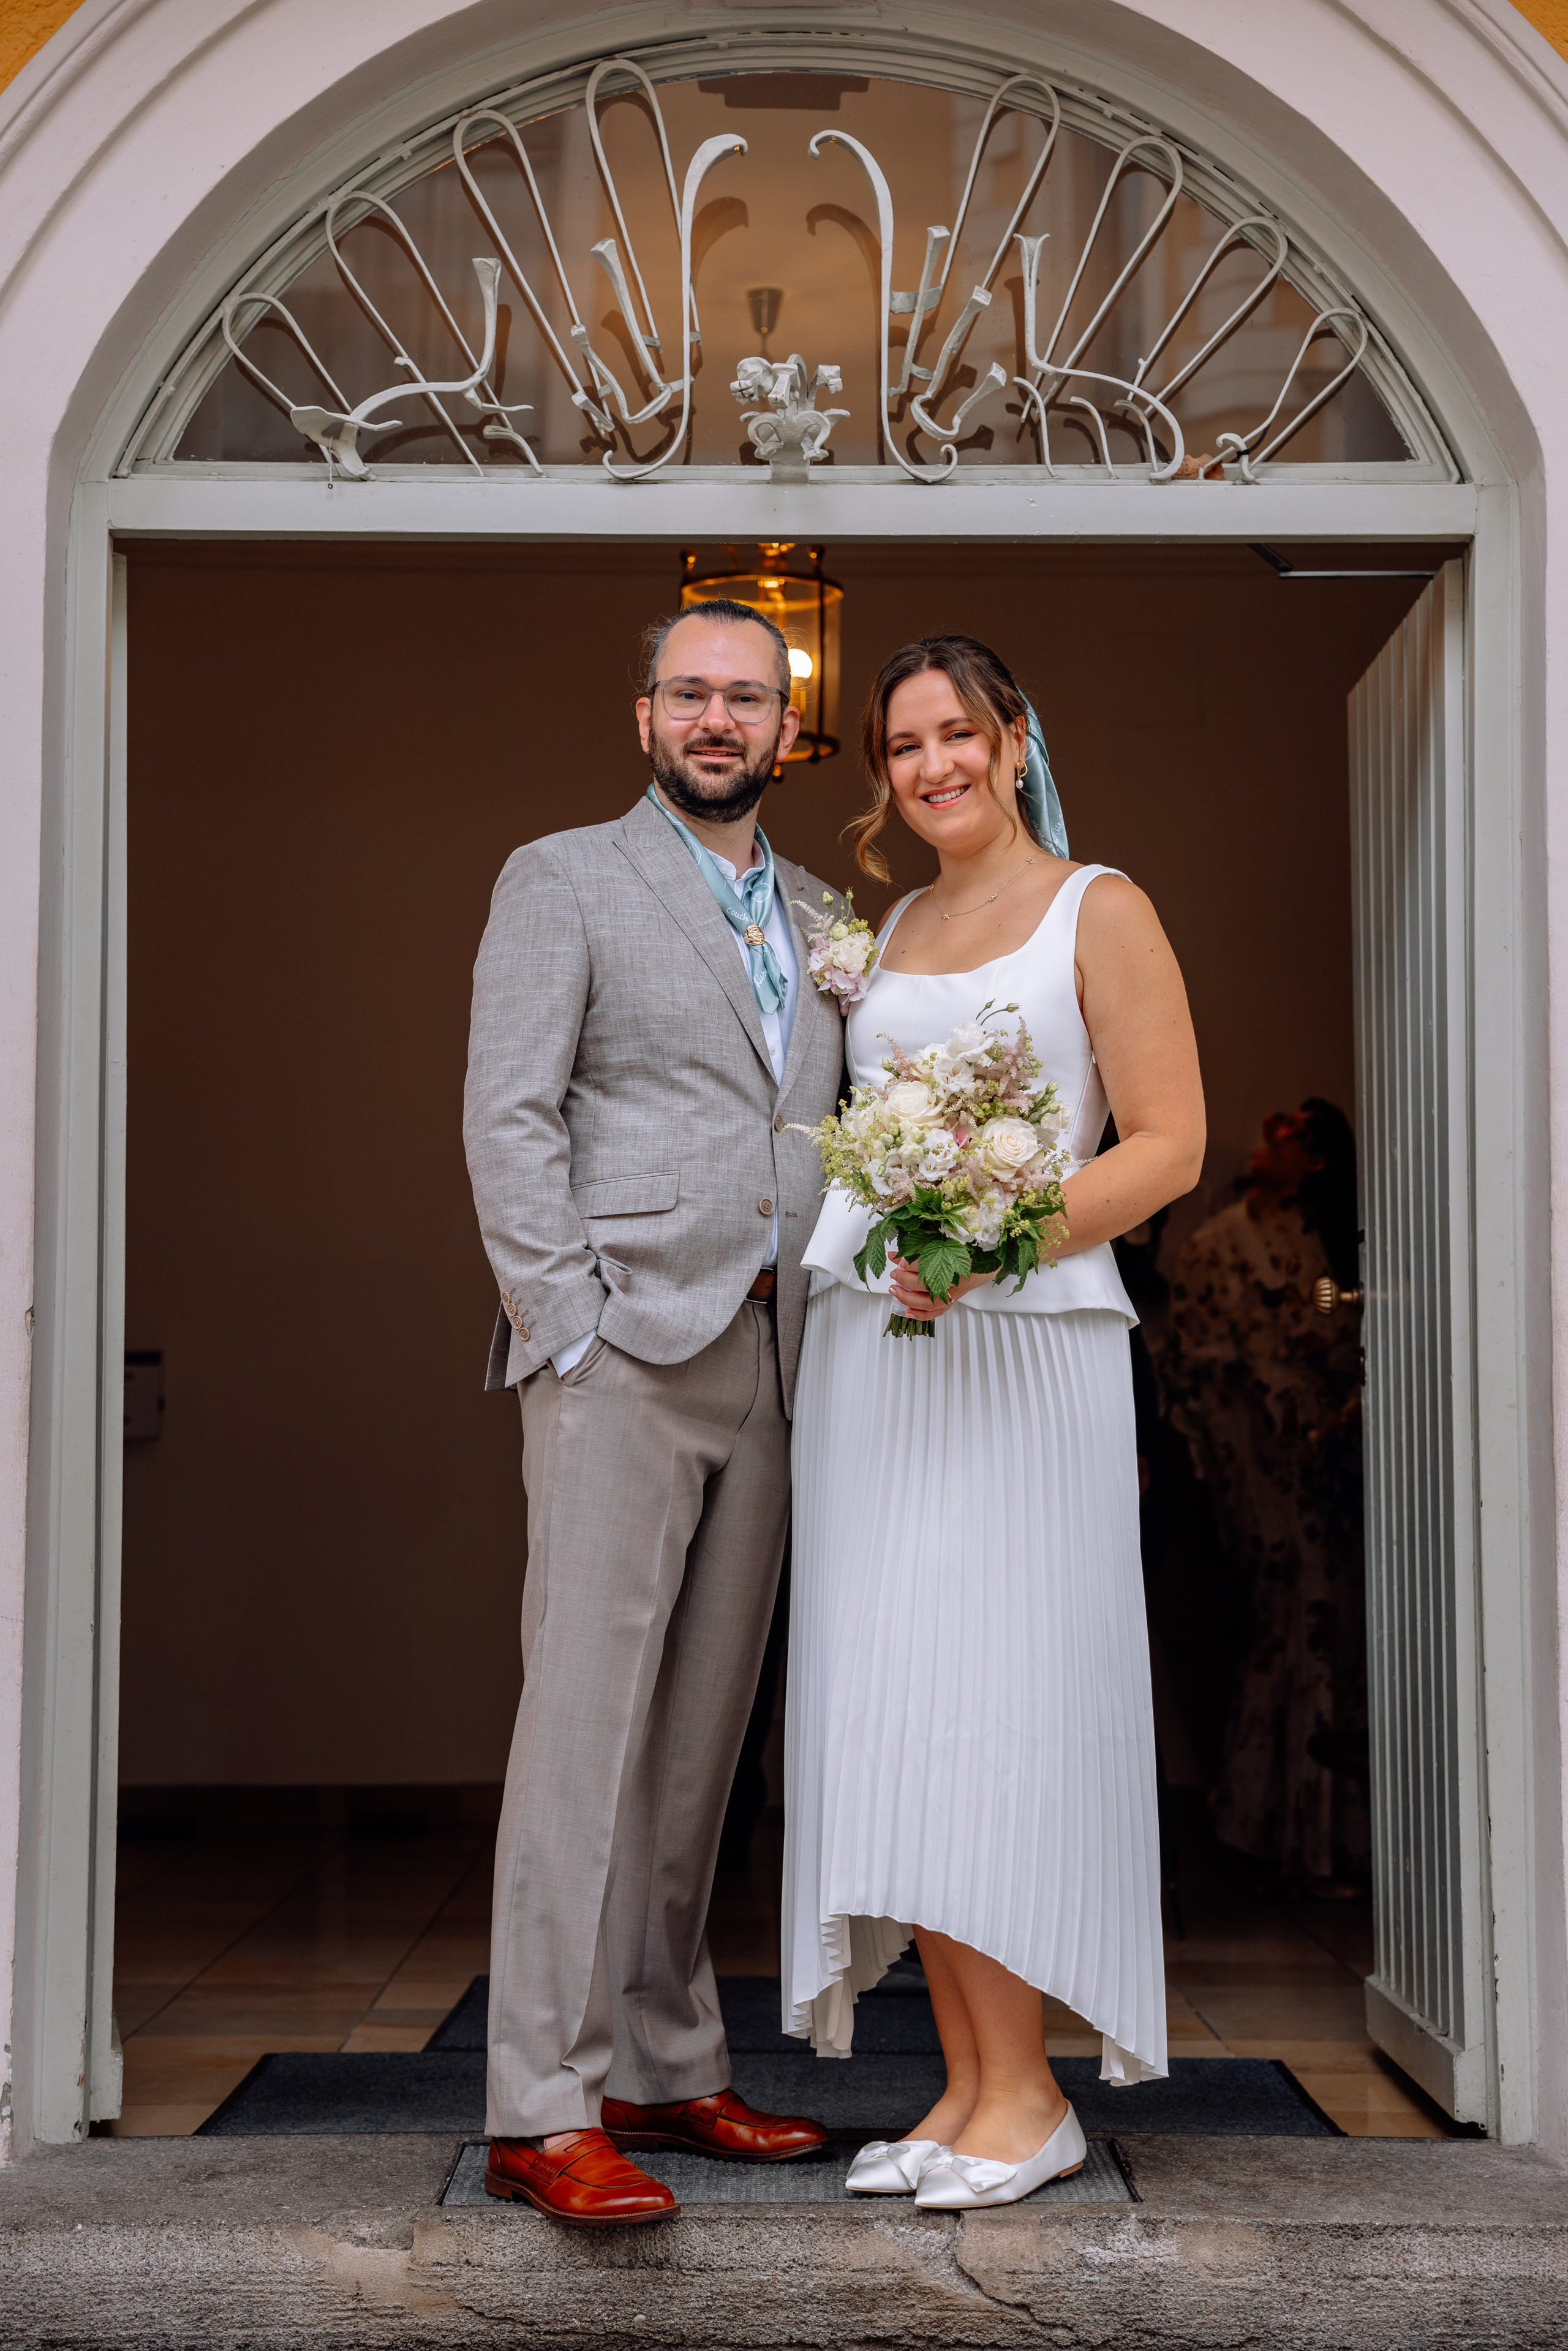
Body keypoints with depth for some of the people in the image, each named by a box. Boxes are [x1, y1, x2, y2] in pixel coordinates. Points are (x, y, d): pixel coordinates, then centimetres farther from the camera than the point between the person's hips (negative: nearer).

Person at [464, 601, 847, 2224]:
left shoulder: (818, 917, 20)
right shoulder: (563, 878, 4)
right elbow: (507, 1118, -4)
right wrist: (567, 1330, -12)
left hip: (765, 1360, 5)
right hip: (621, 1351, -5)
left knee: (702, 1725, 9)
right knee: (588, 1710, -8)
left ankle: (663, 2068, 18)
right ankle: (544, 2112, -4)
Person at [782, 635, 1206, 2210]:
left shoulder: (1098, 910, 1)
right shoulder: (891, 928, 18)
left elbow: (1168, 1146, -6)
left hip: (1022, 1348, -6)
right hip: (868, 1348, 6)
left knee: (999, 1709, -7)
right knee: (893, 1711, 3)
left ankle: (1030, 2095, 5)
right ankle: (963, 2082, 12)